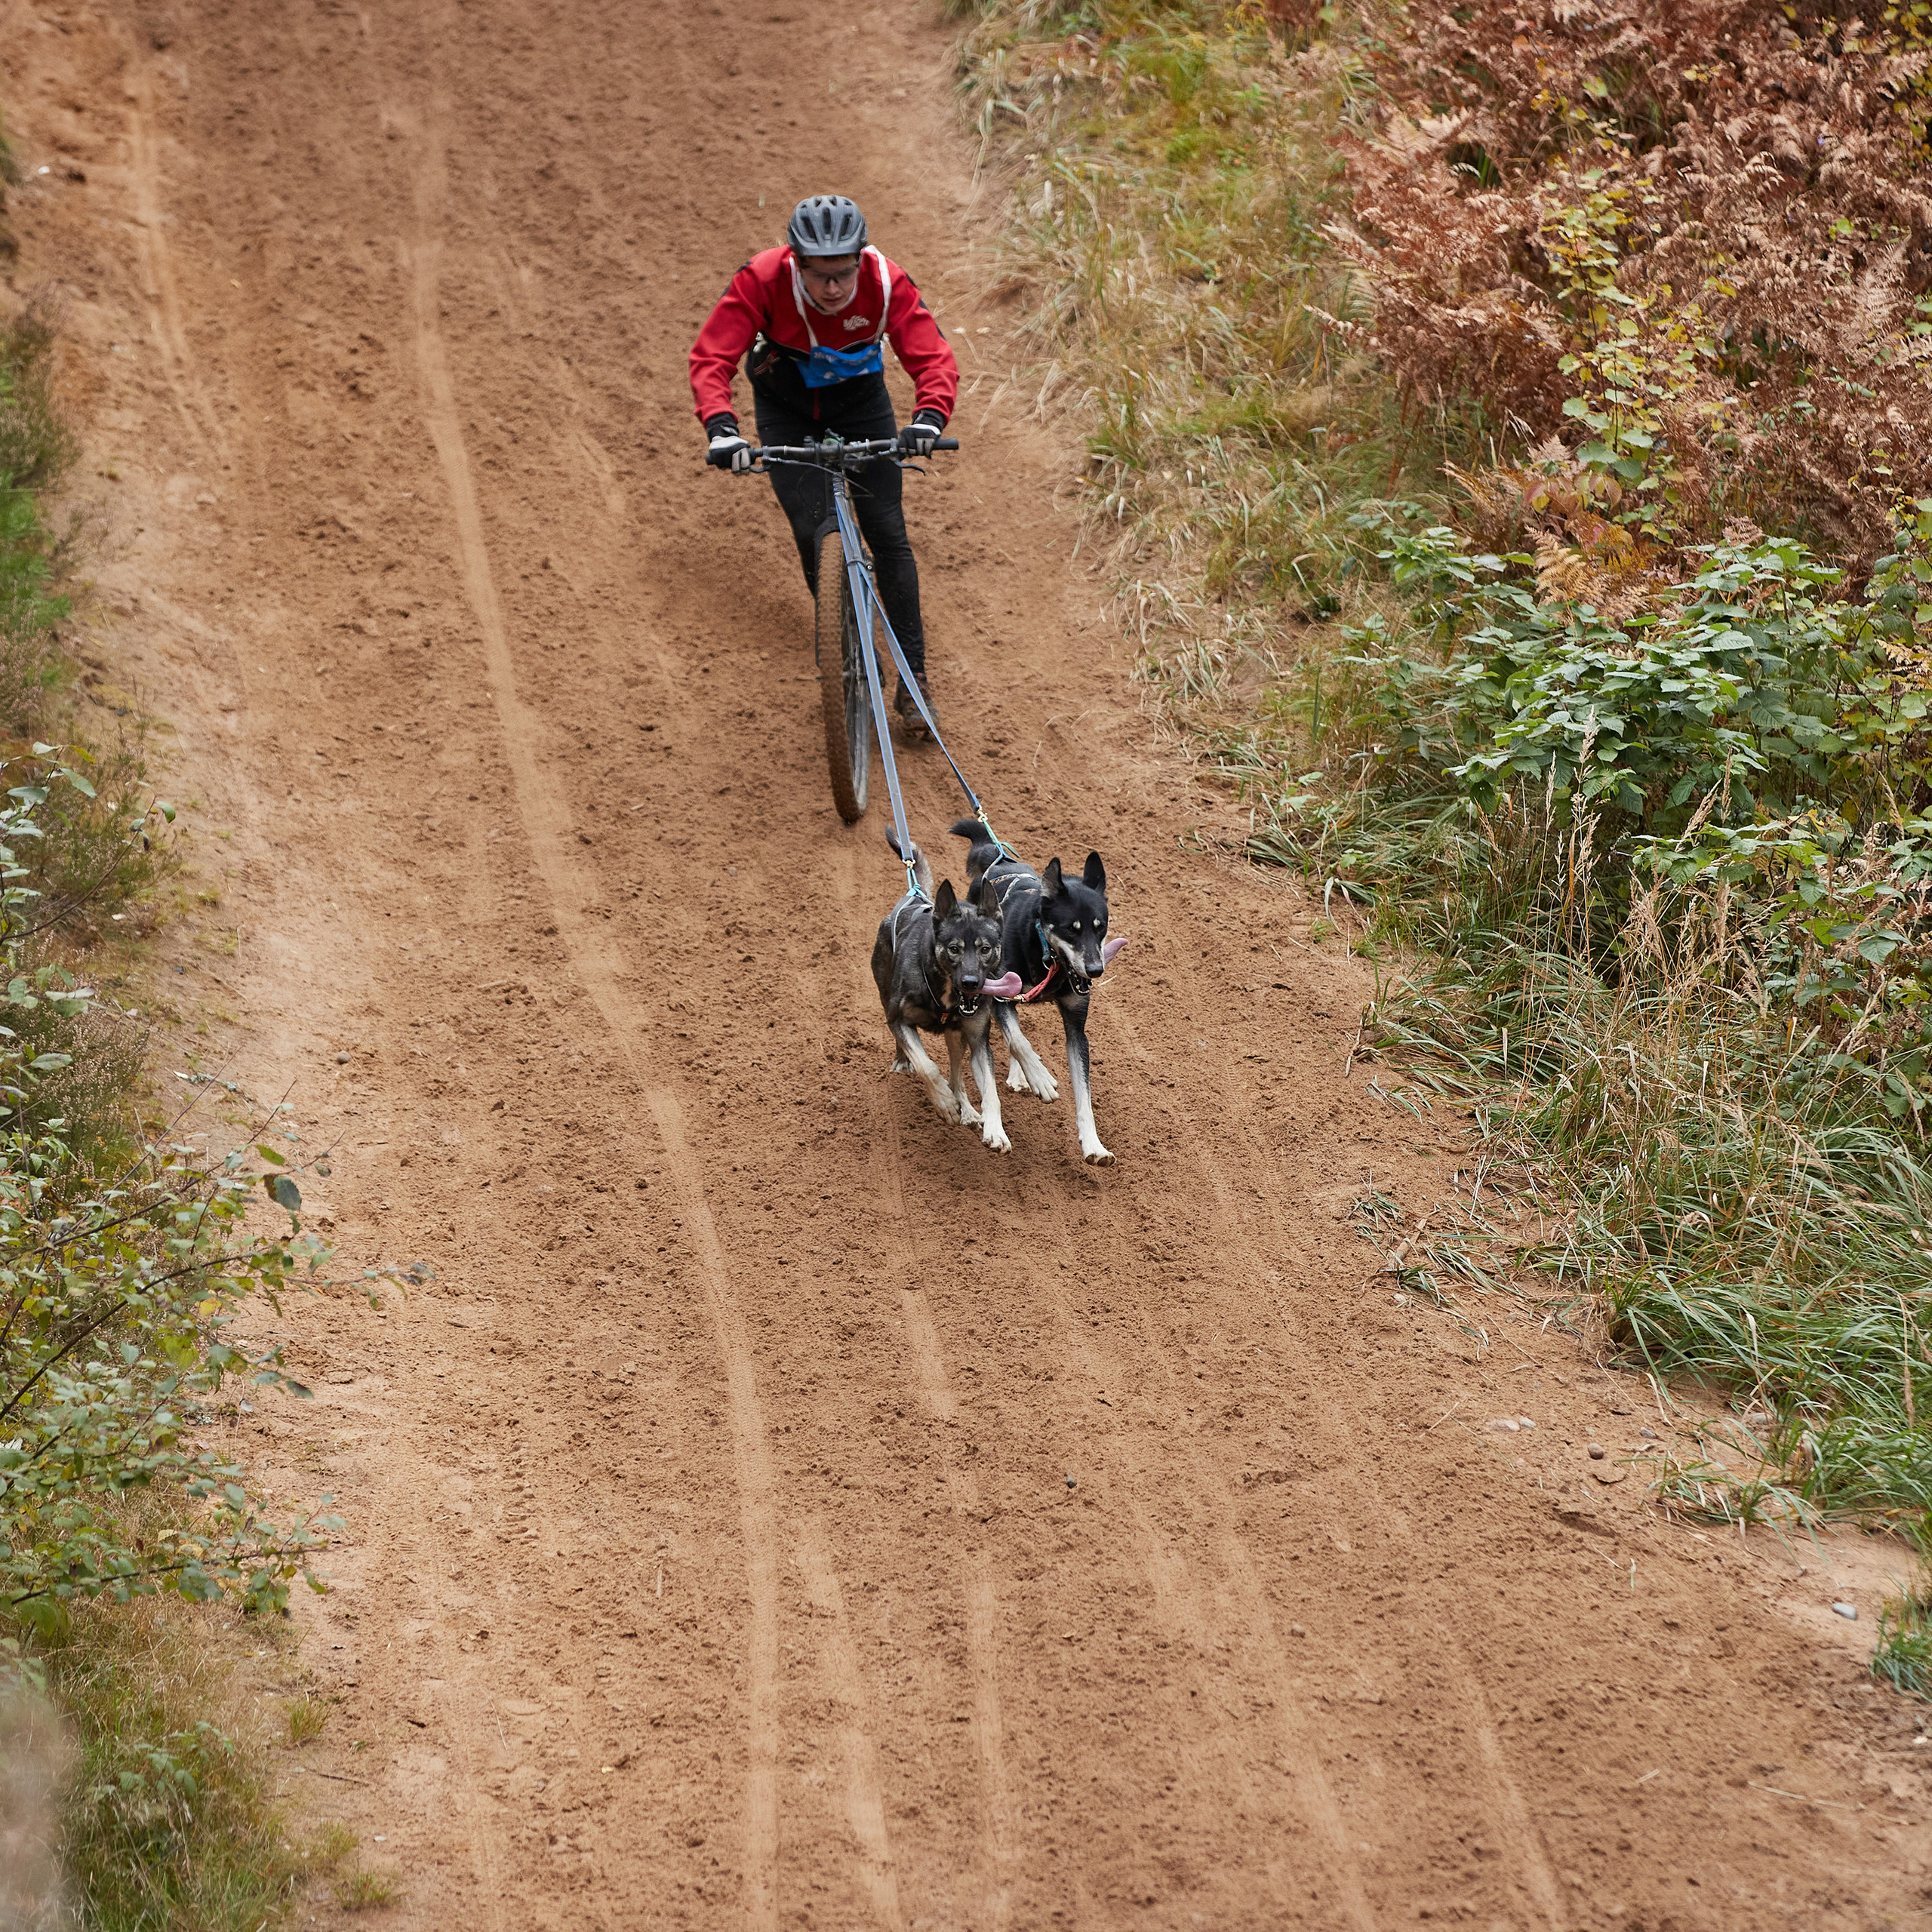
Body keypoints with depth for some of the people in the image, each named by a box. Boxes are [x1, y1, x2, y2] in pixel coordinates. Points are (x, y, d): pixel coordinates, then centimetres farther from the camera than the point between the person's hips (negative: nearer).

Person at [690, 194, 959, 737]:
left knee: (887, 530, -7)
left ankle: (913, 676, 2)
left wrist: (929, 418, -52)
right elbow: (711, 358, -34)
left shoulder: (886, 283, -30)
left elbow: (934, 357, -33)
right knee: (813, 531, -13)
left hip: (861, 402, 1)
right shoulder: (762, 280, -32)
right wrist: (721, 427, -51)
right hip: (787, 411, 0)